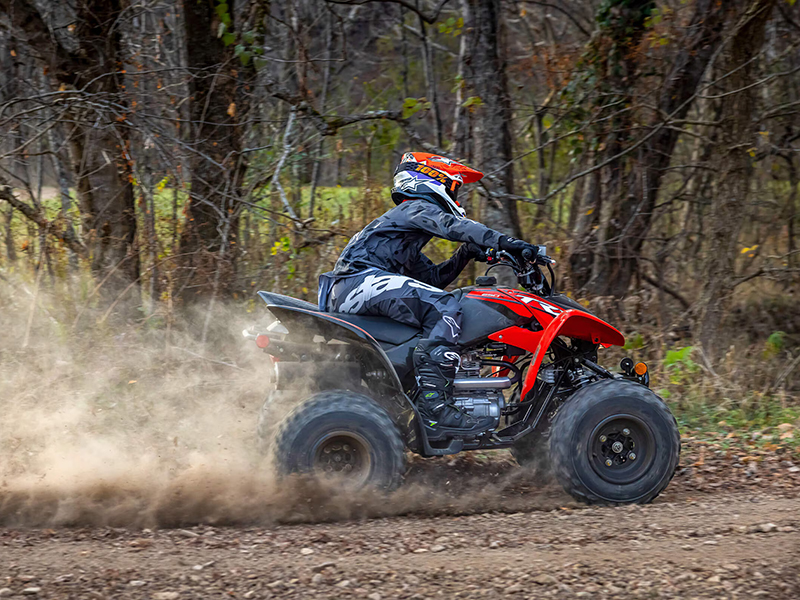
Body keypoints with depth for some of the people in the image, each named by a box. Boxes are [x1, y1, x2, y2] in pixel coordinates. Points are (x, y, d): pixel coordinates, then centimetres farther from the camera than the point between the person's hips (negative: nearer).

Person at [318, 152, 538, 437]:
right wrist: (505, 242, -19)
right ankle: (434, 407, -35)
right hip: (360, 278, -10)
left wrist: (466, 254, 18)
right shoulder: (417, 208, 5)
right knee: (443, 306, -24)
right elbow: (452, 225, -13)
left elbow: (433, 277, 32)